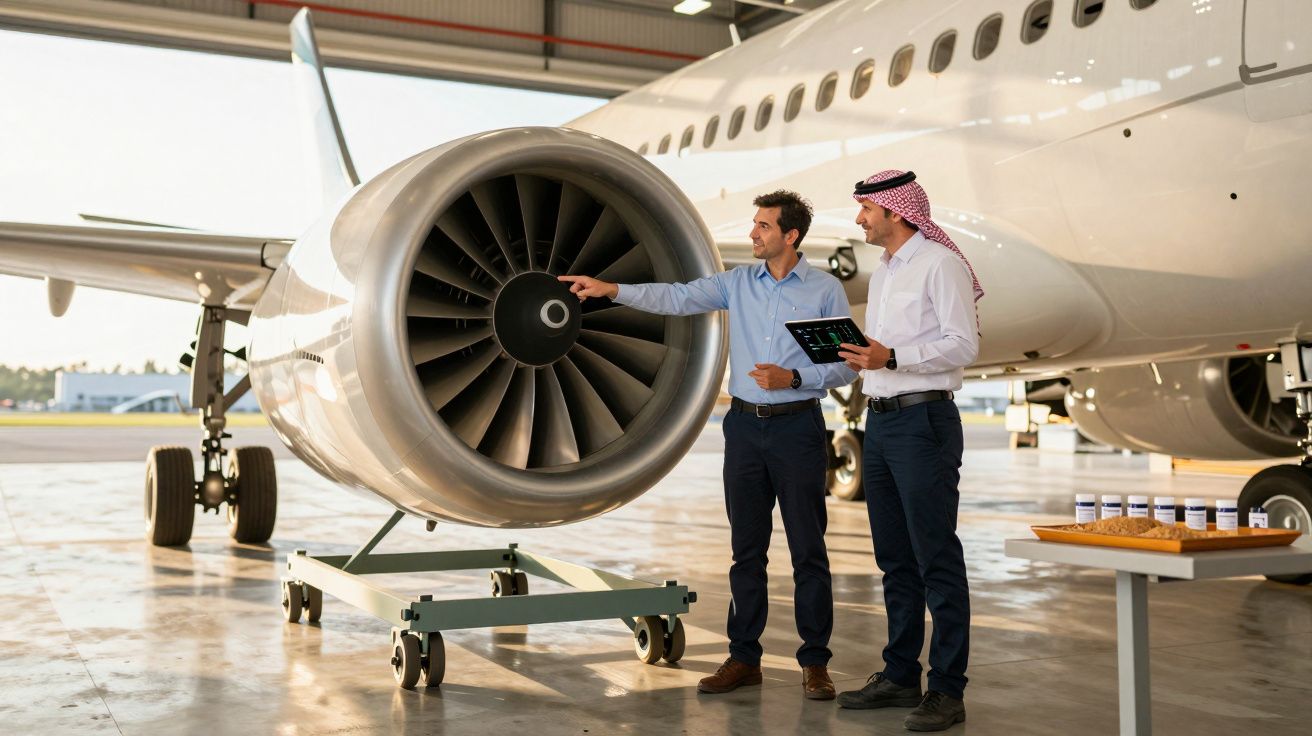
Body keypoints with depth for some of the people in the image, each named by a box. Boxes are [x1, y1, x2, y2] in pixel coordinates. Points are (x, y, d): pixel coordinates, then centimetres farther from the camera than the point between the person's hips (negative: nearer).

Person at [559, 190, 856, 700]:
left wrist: (793, 378, -16)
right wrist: (612, 290, -12)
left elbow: (844, 367, -2)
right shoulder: (738, 282, 8)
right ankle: (744, 657, 17)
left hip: (797, 426, -3)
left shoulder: (826, 290, -2)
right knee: (746, 548, 8)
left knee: (808, 550, 1)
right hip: (745, 425, 4)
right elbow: (676, 298, -1)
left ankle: (815, 662, 11)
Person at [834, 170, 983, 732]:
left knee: (936, 560, -6)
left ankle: (947, 690, -1)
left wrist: (891, 357, -23)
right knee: (895, 559, 13)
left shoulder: (939, 264, -8)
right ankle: (900, 676, 22)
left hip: (923, 422, -9)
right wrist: (858, 357, 8)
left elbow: (964, 345, -16)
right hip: (879, 422, 9)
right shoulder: (881, 271, 19)